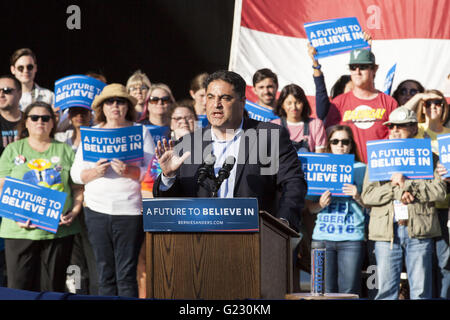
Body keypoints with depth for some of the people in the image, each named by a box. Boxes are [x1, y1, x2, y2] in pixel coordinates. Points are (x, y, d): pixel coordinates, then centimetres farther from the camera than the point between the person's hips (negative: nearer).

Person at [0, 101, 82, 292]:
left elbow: (78, 188, 11)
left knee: (53, 289, 1)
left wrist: (74, 212, -7)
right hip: (21, 230, -1)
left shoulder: (65, 151, 13)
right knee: (19, 287, -6)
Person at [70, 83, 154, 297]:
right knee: (105, 274, 3)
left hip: (130, 209, -3)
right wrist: (95, 172, -11)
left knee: (126, 275, -7)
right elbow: (75, 173, 10)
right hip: (97, 208, 3)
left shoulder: (140, 131, 7)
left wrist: (129, 172, -19)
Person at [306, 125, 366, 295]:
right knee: (325, 290, 0)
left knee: (349, 291, -6)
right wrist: (320, 204, -7)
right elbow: (310, 207, 14)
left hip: (351, 238, -2)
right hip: (323, 236, 2)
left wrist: (358, 197, -11)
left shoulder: (361, 169, 8)